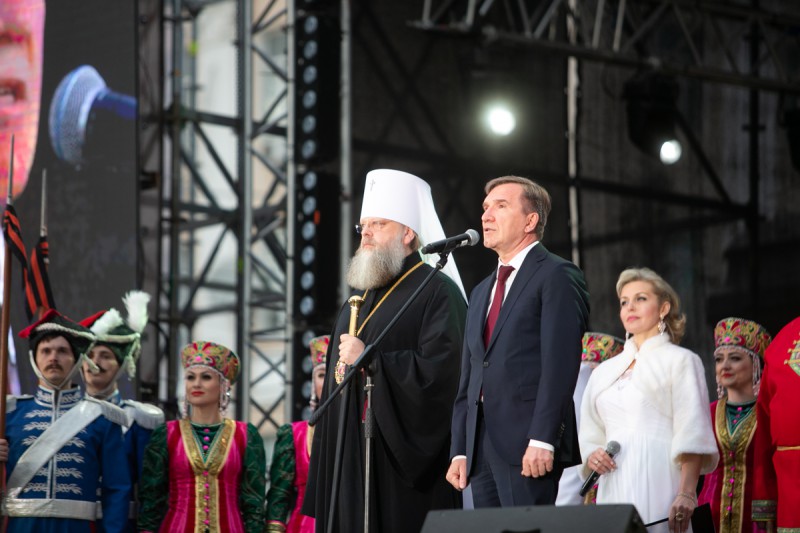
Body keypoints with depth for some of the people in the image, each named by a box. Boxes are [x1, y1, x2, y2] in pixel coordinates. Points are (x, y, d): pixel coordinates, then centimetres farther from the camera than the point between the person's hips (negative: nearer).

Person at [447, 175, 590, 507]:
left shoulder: (557, 276, -2)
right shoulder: (481, 293, 25)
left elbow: (560, 363, -12)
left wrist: (542, 441, -20)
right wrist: (459, 451, 13)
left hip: (527, 445, -8)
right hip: (482, 449, 8)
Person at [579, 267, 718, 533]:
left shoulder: (680, 360, 4)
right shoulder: (604, 371, 21)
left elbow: (692, 435, -6)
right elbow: (591, 434, 25)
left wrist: (686, 494, -18)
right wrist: (592, 455, 1)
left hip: (657, 482, -5)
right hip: (613, 489, 5)